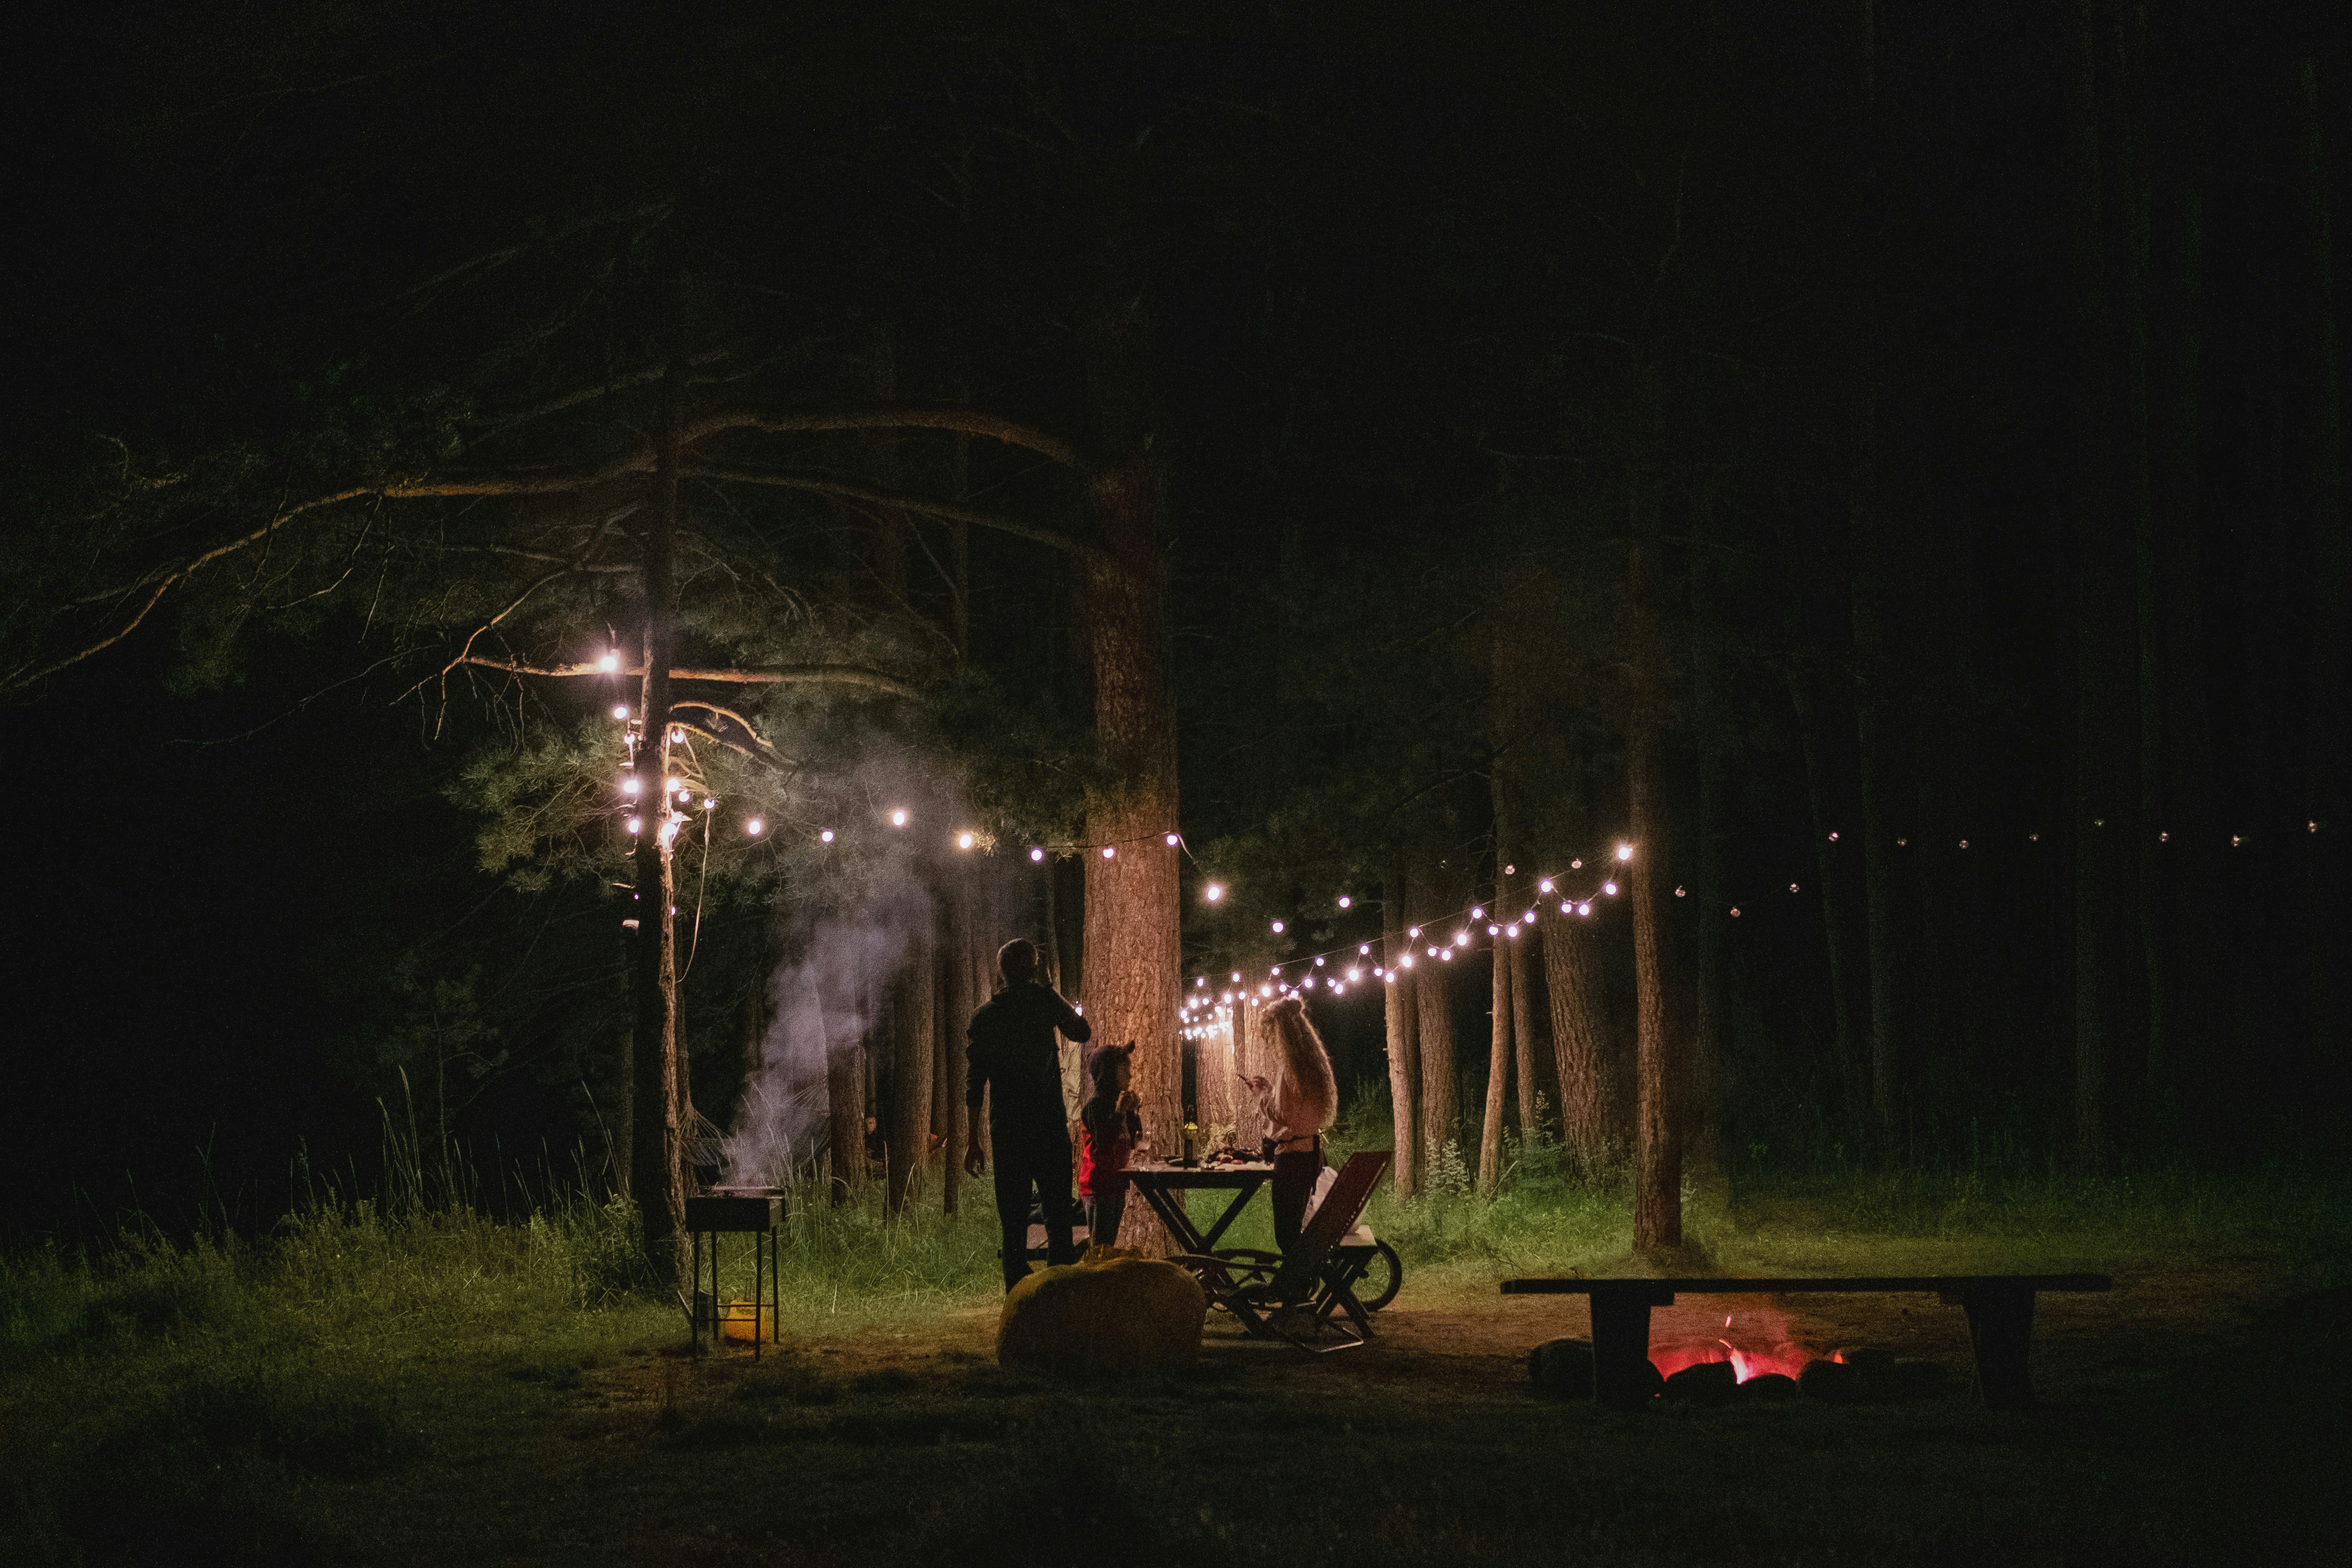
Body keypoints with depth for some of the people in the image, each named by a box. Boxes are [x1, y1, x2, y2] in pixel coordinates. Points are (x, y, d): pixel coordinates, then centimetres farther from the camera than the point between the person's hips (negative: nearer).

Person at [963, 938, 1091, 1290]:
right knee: (1058, 1215, -1)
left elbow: (975, 1083, 6)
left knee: (1013, 1223, 5)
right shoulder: (1044, 1001, -1)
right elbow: (1083, 1033, 15)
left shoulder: (985, 1016, 7)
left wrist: (974, 1141, 10)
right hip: (1048, 1126, -2)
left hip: (1005, 1129, 2)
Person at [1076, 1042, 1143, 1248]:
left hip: (1116, 1181, 9)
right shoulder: (1095, 1104, -13)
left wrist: (1134, 1113, 7)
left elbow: (1133, 1143, 17)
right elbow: (1104, 1142, -21)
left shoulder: (1116, 1101, 14)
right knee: (1099, 1247, -11)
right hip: (1098, 1183, -9)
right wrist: (1119, 1112, -23)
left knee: (1109, 1245, 10)